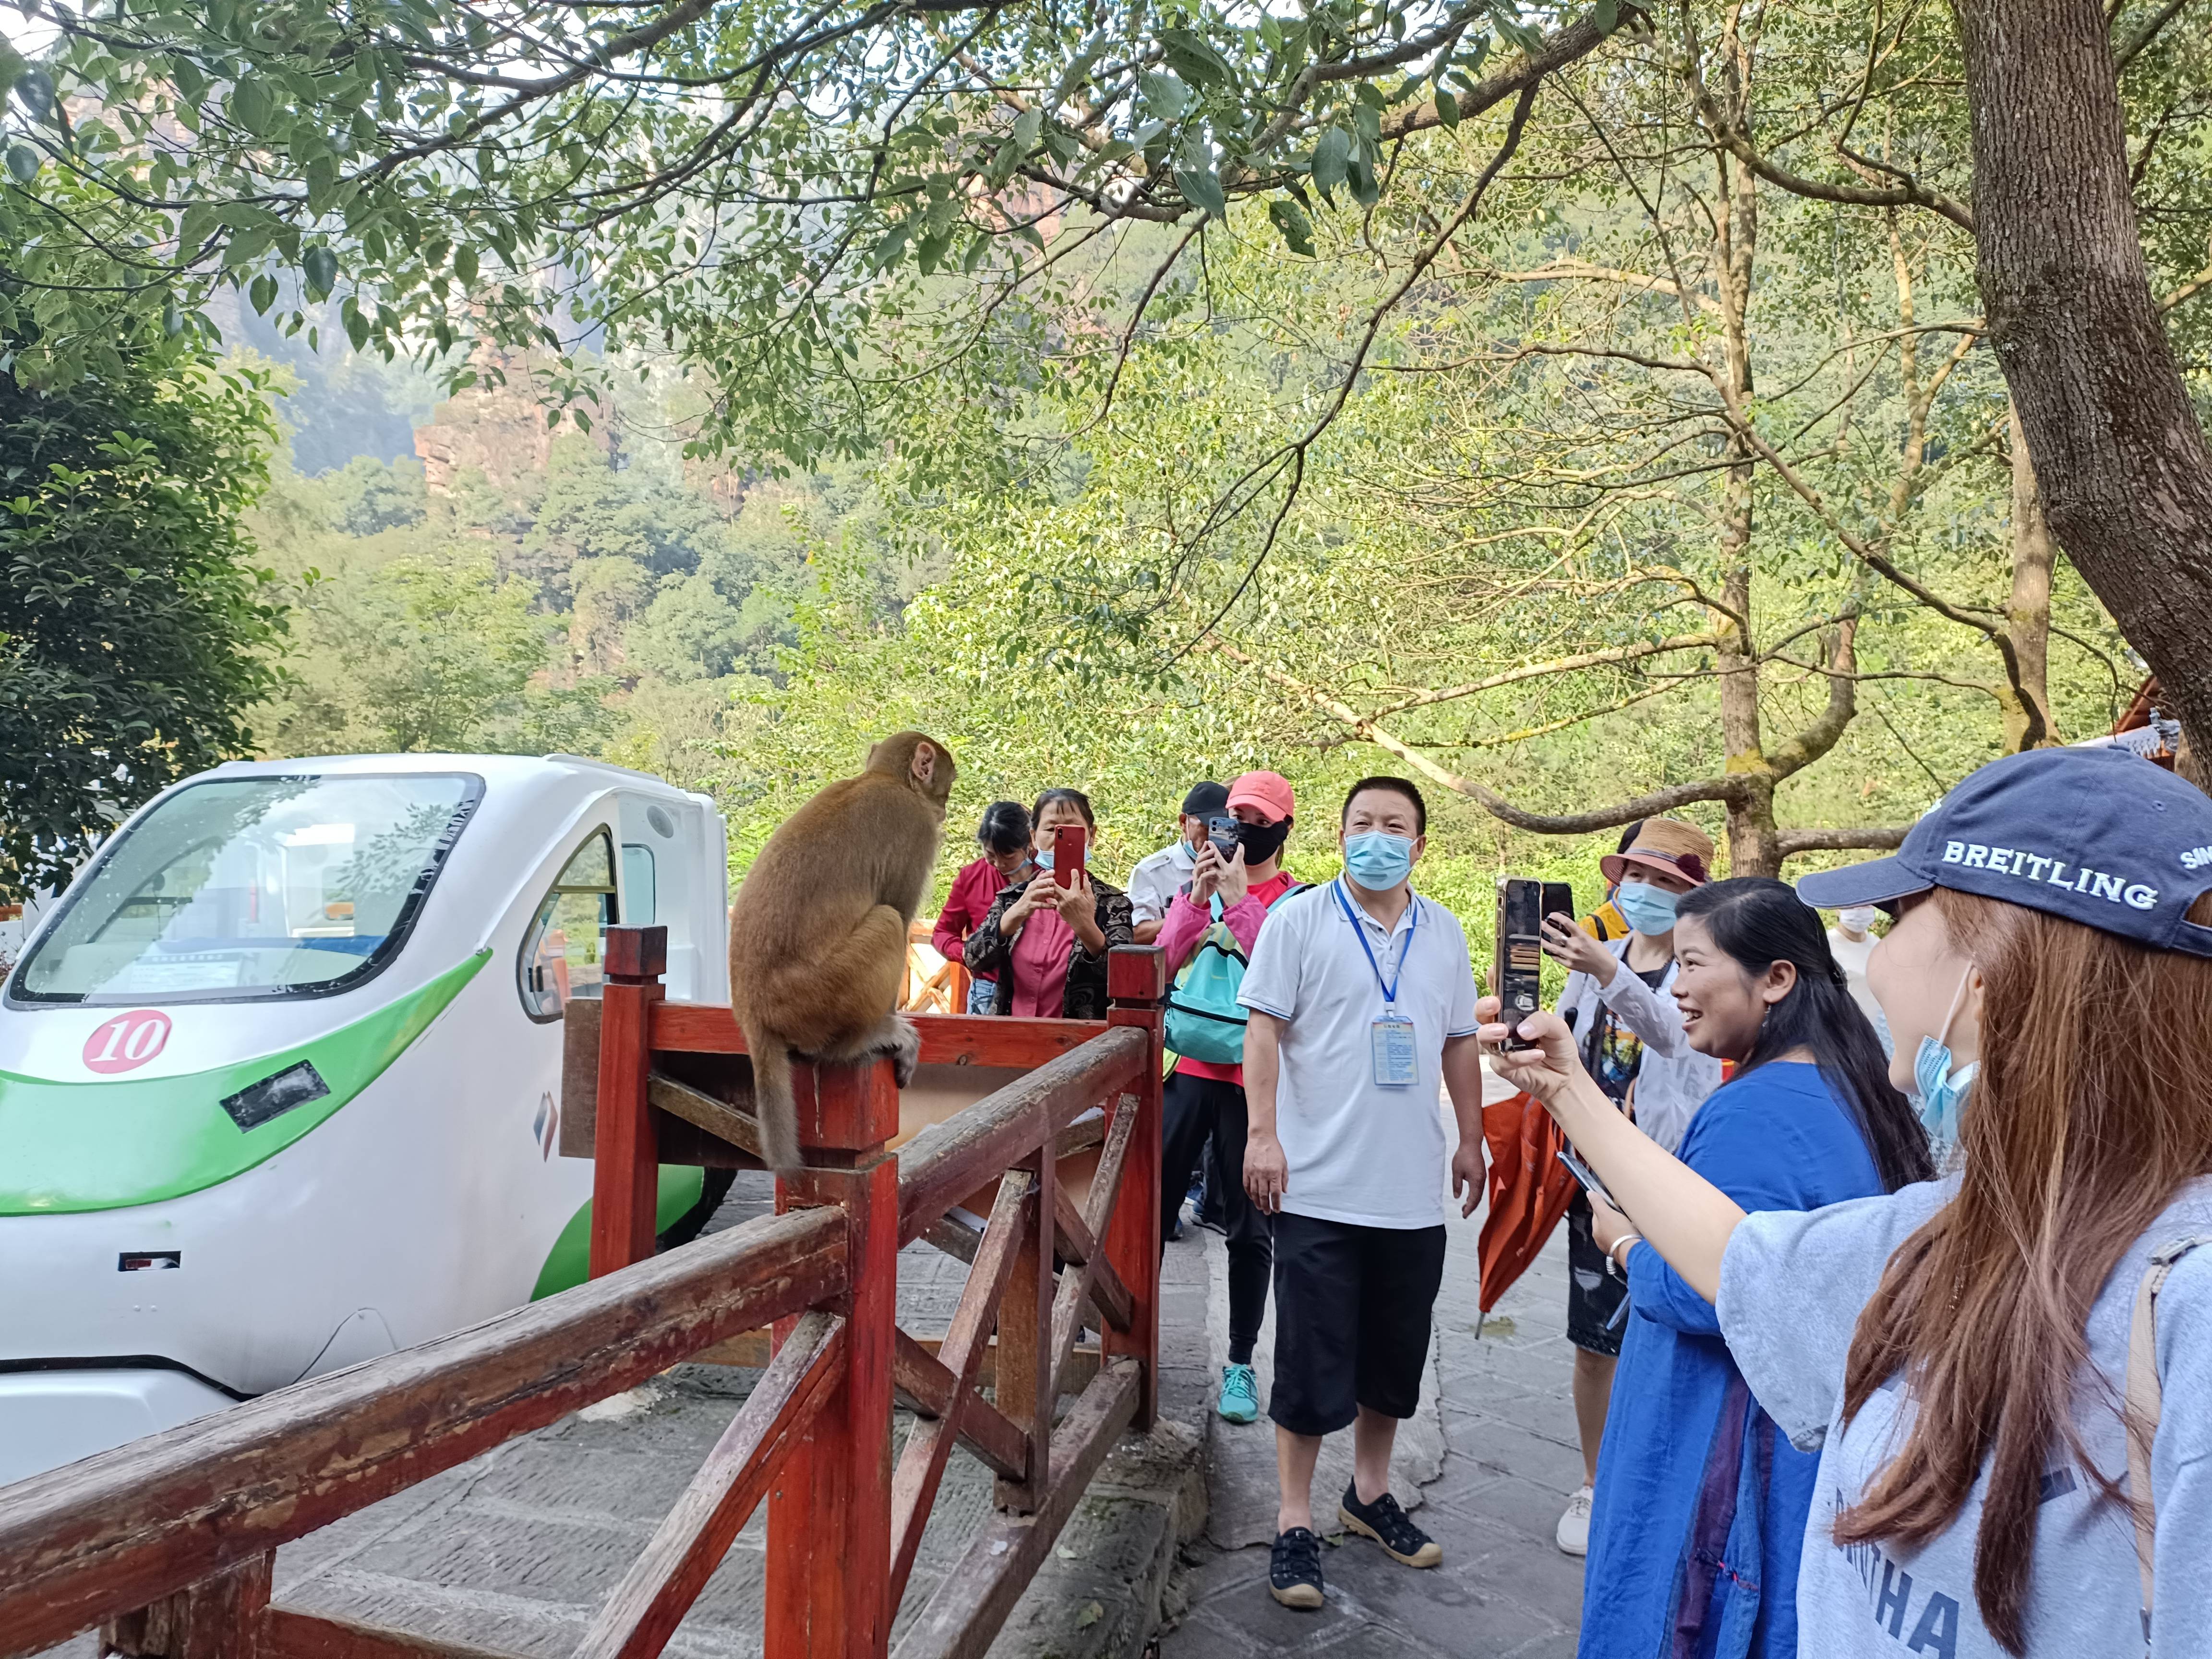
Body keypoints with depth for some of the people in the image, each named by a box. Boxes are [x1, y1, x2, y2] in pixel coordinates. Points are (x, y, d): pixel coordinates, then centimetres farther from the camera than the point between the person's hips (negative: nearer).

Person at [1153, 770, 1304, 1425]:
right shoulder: (1199, 885, 8)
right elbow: (1162, 962, -2)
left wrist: (1238, 898, -20)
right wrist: (1199, 898, -14)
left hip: (1256, 1080, -3)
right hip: (1191, 1067, 3)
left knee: (1249, 1225, 6)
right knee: (1152, 1203, 7)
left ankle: (1241, 1364, 17)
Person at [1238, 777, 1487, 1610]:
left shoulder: (1444, 932, 9)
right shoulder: (1299, 918, -4)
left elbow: (1459, 1043, 15)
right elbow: (1264, 1029, -8)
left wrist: (1471, 1139, 14)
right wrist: (1263, 1134, -15)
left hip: (1413, 1189, 5)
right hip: (1320, 1185, -4)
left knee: (1396, 1354, 16)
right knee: (1312, 1359, 3)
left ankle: (1370, 1494, 35)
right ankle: (1295, 1522, 17)